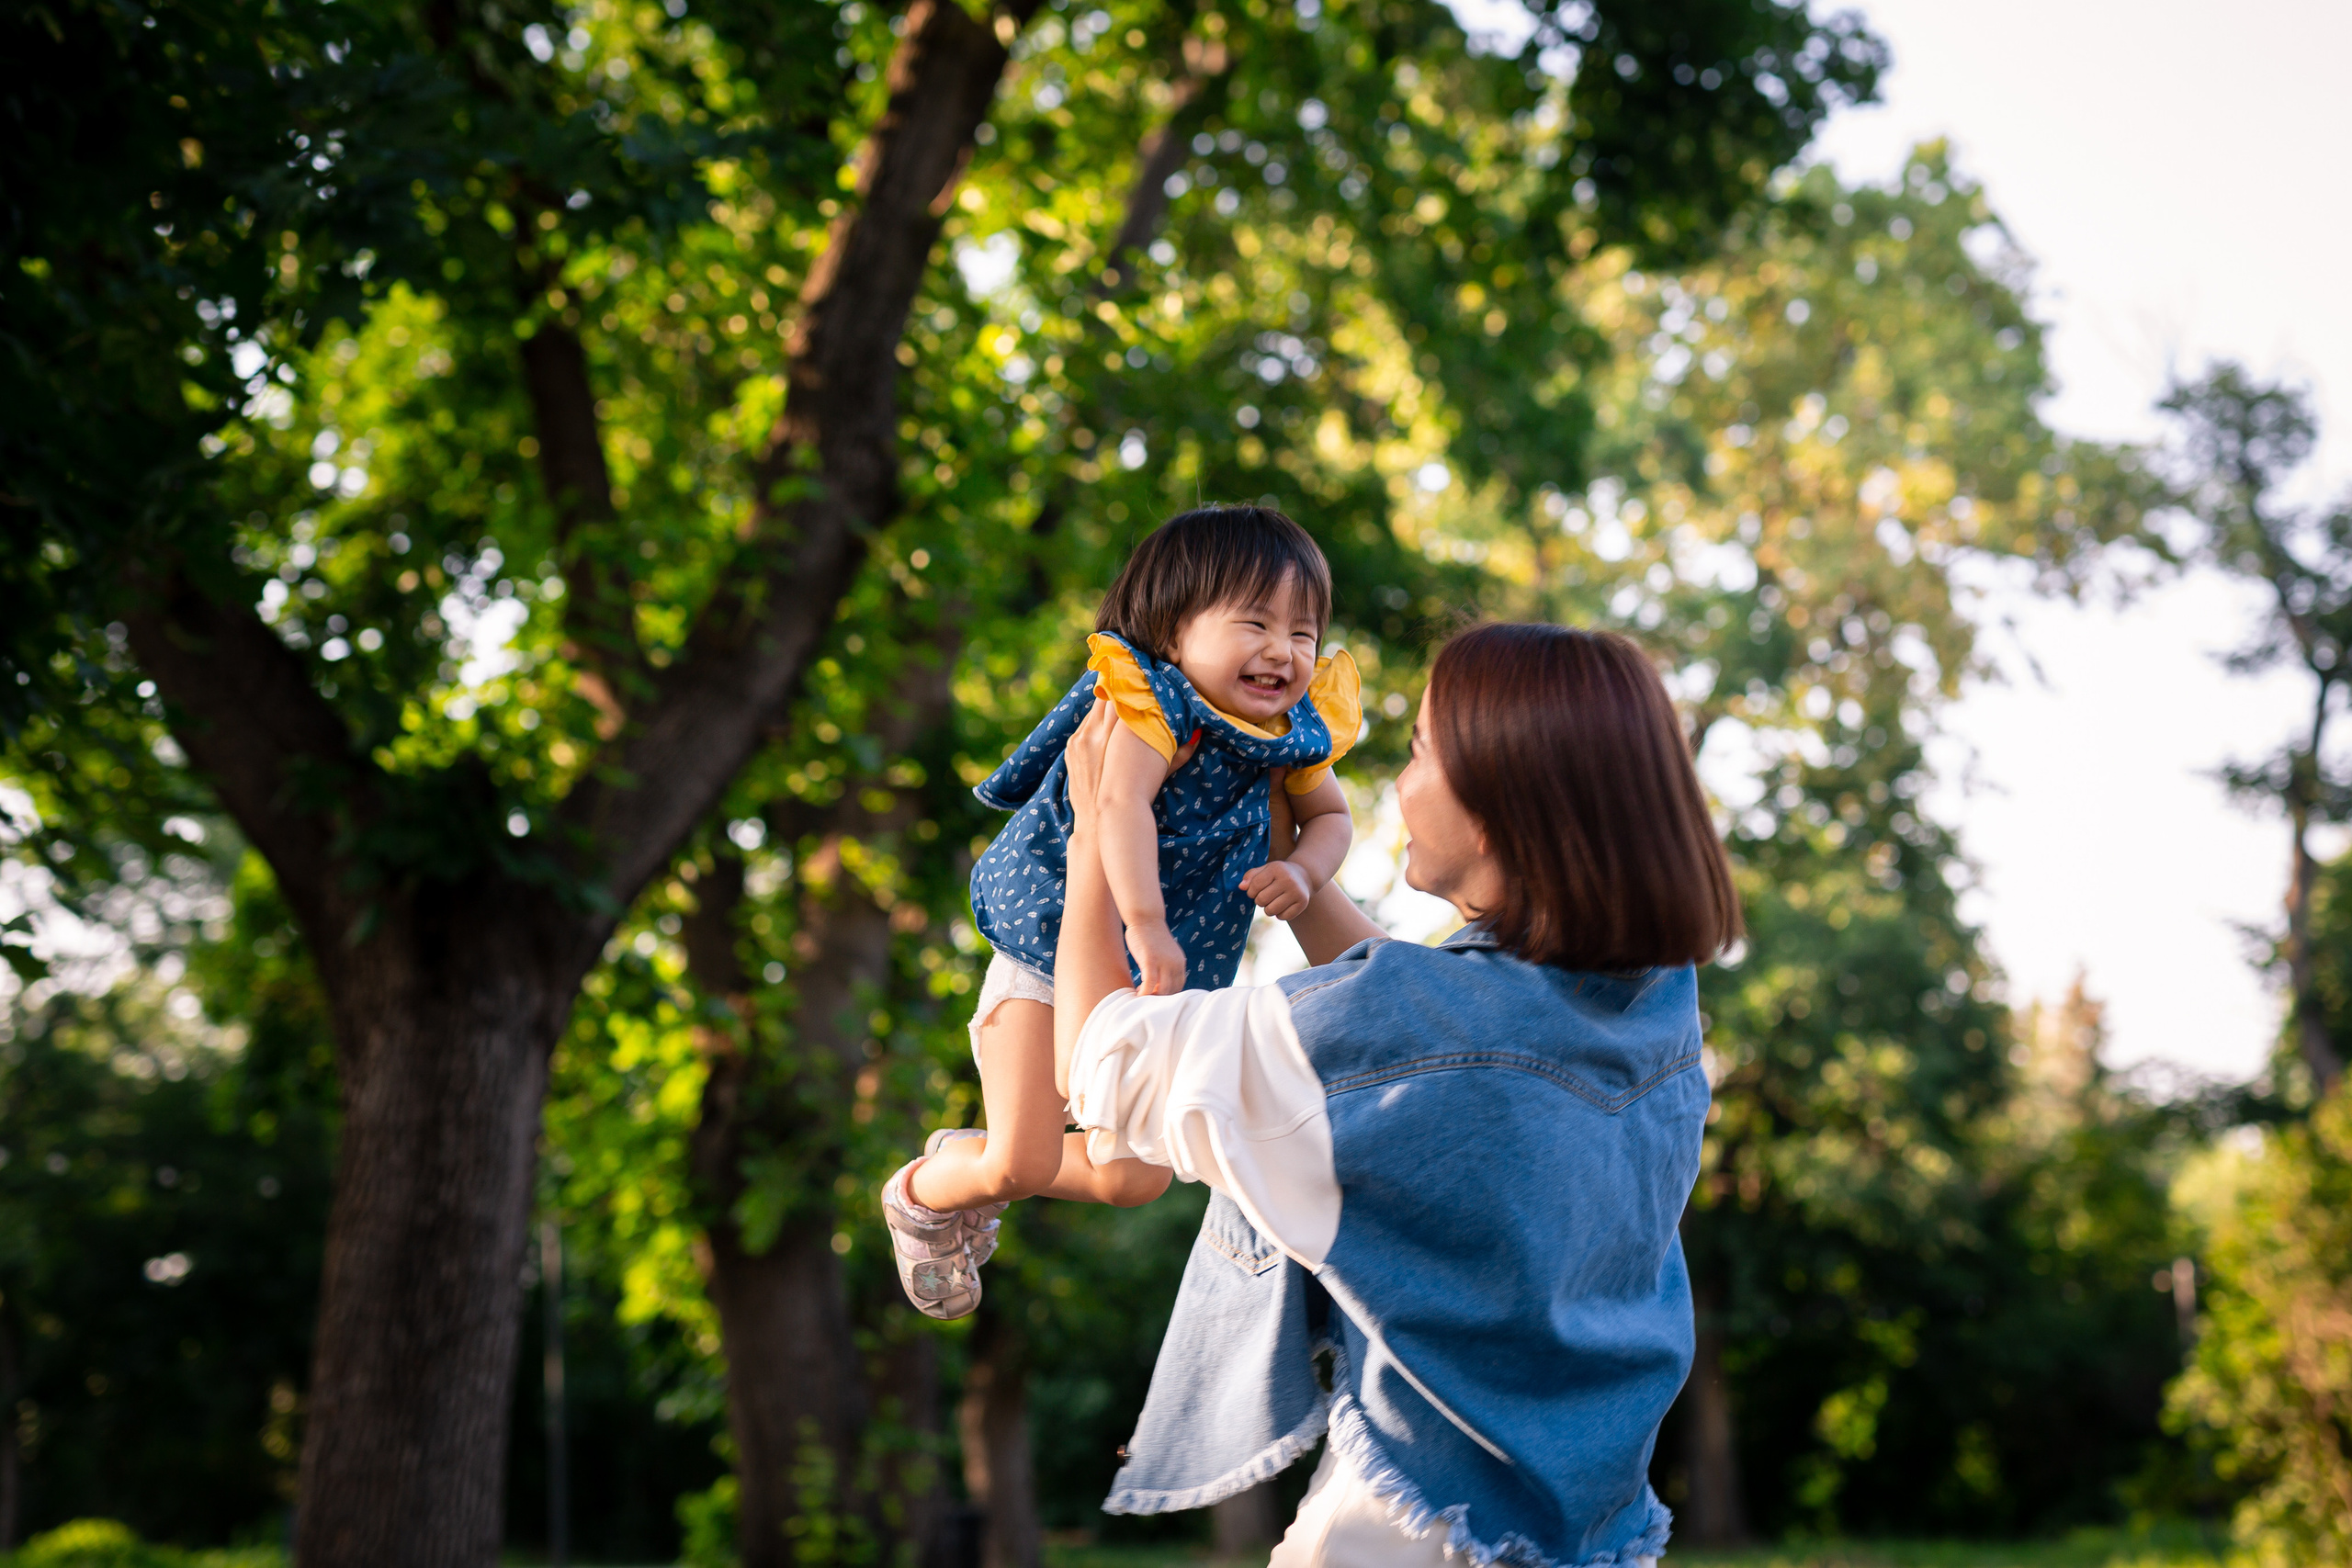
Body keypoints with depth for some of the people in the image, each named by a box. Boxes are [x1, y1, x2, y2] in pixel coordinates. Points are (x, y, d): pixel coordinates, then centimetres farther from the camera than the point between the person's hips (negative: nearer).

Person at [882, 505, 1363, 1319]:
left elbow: (1329, 815, 12)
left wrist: (1302, 871, -12)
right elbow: (1121, 804, -39)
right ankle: (921, 1192, 23)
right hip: (1053, 951, -7)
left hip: (1152, 989, 7)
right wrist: (1147, 927, -52)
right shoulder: (1153, 707, -24)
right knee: (1023, 1163, -12)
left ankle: (981, 1165, 34)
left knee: (1134, 1180, 8)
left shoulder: (1295, 736, -2)